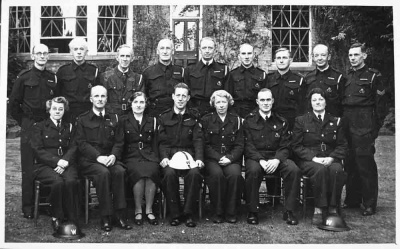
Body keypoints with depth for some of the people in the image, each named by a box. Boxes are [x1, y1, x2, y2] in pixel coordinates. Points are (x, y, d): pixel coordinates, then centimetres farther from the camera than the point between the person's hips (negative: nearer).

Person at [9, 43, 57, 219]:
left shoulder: (53, 78, 9)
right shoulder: (24, 77, -1)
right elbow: (13, 102, 2)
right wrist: (23, 122, 1)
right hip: (29, 127, -3)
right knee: (28, 168, 1)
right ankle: (28, 207, 9)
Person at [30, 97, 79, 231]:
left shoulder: (69, 127, 21)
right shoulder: (39, 126, 12)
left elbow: (73, 148, 9)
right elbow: (38, 150, 0)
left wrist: (64, 162, -12)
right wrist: (57, 161, -15)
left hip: (66, 164, 2)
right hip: (44, 165, -2)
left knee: (71, 181, -31)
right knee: (58, 182, -34)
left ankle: (72, 221, -23)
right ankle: (57, 219, -19)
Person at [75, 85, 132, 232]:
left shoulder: (113, 119, 17)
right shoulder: (82, 119, 7)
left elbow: (119, 142, 10)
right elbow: (82, 143, -3)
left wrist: (113, 155, -11)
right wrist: (98, 157, -17)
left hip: (110, 158, 3)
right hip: (88, 160, -3)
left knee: (120, 171, -29)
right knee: (103, 173, -33)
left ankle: (120, 215, -23)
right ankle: (105, 217, -25)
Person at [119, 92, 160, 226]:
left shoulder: (152, 121, 19)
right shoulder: (124, 122, 13)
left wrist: (156, 158, 2)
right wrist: (120, 158, -8)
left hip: (149, 156, 2)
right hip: (131, 156, -1)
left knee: (152, 172, -32)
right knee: (140, 173, -34)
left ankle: (149, 210, -20)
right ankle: (138, 210, -20)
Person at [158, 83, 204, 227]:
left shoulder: (194, 117, 14)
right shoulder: (164, 117, 13)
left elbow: (198, 140, 4)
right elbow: (162, 141, 5)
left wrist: (199, 158, -12)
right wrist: (164, 157, -14)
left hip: (189, 155, 0)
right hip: (170, 155, 0)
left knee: (194, 173, -31)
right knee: (169, 173, -32)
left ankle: (188, 213, -18)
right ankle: (174, 214, -18)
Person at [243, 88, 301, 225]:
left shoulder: (281, 122, 12)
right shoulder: (249, 120, 5)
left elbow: (285, 146, 5)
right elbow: (248, 146, -4)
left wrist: (277, 160, -16)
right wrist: (261, 161, -20)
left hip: (276, 158, 2)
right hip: (255, 157, -2)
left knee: (294, 169, -26)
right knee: (253, 170, -36)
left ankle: (289, 211, -13)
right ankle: (252, 212, -19)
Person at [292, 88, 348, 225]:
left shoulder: (336, 121, 15)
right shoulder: (301, 121, 9)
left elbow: (342, 146, 11)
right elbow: (297, 146, 3)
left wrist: (331, 158, -9)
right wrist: (314, 158, -12)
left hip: (330, 160, 2)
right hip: (309, 161, -2)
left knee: (337, 170, -33)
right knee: (321, 170, -36)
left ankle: (333, 208, -23)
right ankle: (319, 209, -27)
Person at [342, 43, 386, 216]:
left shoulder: (373, 76, 0)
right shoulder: (346, 76, 16)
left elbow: (380, 104, -2)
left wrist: (376, 127, -6)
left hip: (364, 127, -5)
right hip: (347, 124, 5)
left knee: (365, 165, -4)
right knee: (349, 164, 8)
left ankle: (370, 204, 4)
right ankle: (352, 200, 19)